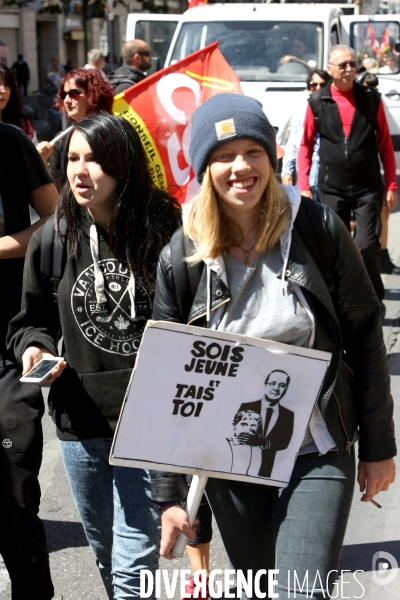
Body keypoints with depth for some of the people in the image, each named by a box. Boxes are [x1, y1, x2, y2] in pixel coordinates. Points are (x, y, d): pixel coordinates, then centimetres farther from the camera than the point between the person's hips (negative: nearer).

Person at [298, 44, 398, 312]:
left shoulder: (371, 99, 2)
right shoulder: (317, 103, 1)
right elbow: (306, 145, 7)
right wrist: (304, 186, 1)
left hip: (367, 189, -1)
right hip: (331, 190, 1)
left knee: (367, 246, -9)